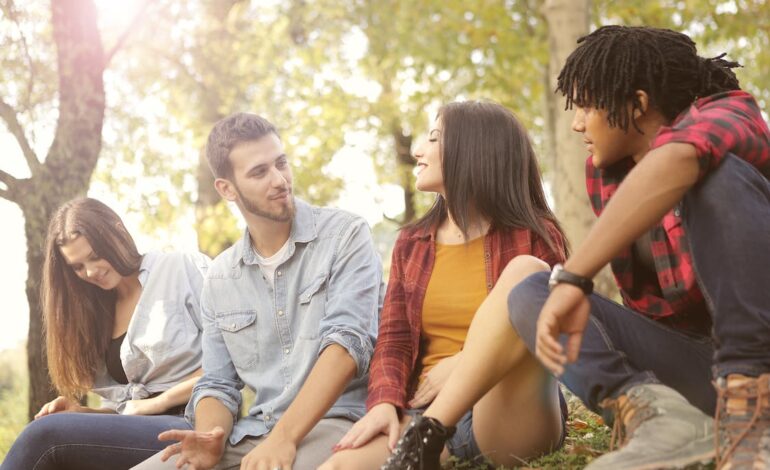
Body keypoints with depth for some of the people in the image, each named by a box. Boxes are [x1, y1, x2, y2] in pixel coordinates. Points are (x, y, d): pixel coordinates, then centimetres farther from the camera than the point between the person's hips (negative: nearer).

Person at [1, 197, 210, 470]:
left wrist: (158, 402, -10)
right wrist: (80, 414, 1)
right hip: (142, 429, 6)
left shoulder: (186, 269, 0)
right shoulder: (98, 311, 20)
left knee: (46, 434, -23)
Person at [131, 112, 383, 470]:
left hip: (331, 422, -5)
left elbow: (349, 340, -14)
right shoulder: (220, 277, 13)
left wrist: (283, 438, -24)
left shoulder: (345, 235, -2)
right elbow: (218, 383, 14)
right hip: (248, 434, 5)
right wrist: (210, 437, -10)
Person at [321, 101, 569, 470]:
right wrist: (385, 403, -12)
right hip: (427, 412, 1)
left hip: (512, 417, 0)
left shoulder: (533, 236, 5)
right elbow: (393, 339, 9)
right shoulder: (411, 243, 17)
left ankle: (428, 436, -29)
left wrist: (465, 363, -10)